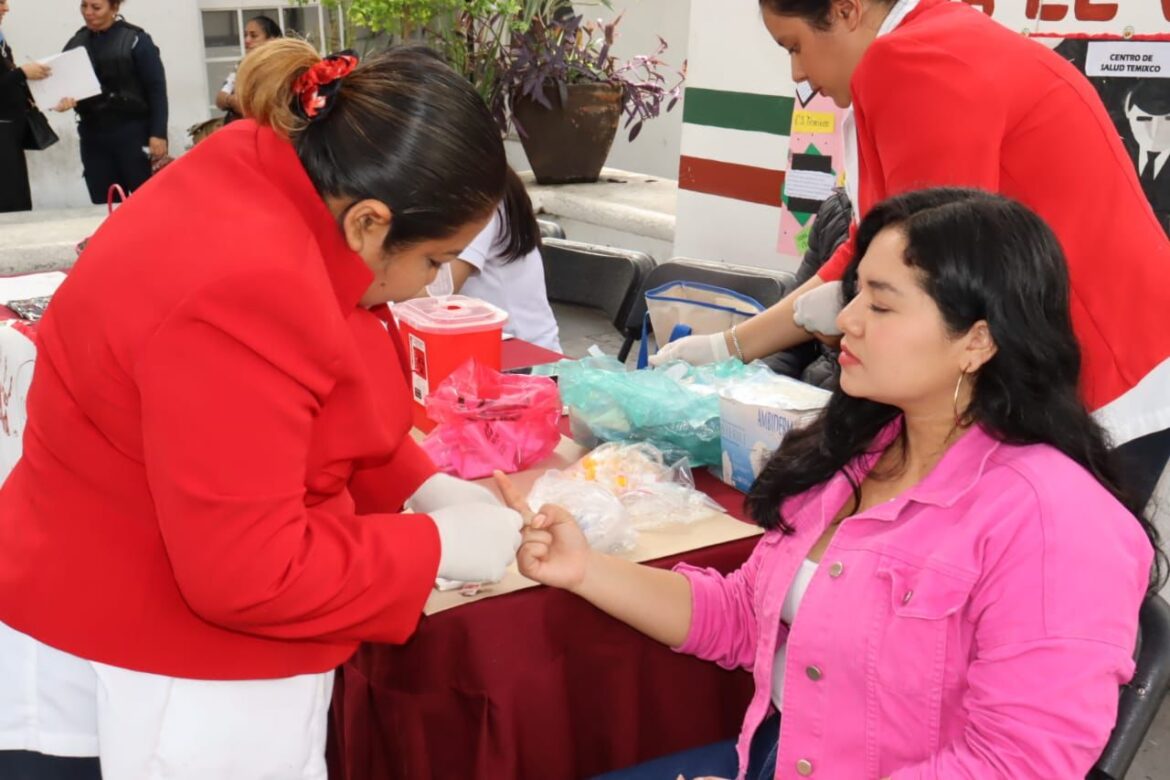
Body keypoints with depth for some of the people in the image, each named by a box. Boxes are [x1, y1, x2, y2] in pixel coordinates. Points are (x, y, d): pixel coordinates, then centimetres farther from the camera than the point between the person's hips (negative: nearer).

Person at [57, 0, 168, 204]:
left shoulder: (135, 40, -4)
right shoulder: (76, 44, 11)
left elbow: (157, 90, -7)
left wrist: (158, 134, -14)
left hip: (133, 133, -5)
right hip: (93, 136, 5)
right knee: (104, 207, 7)